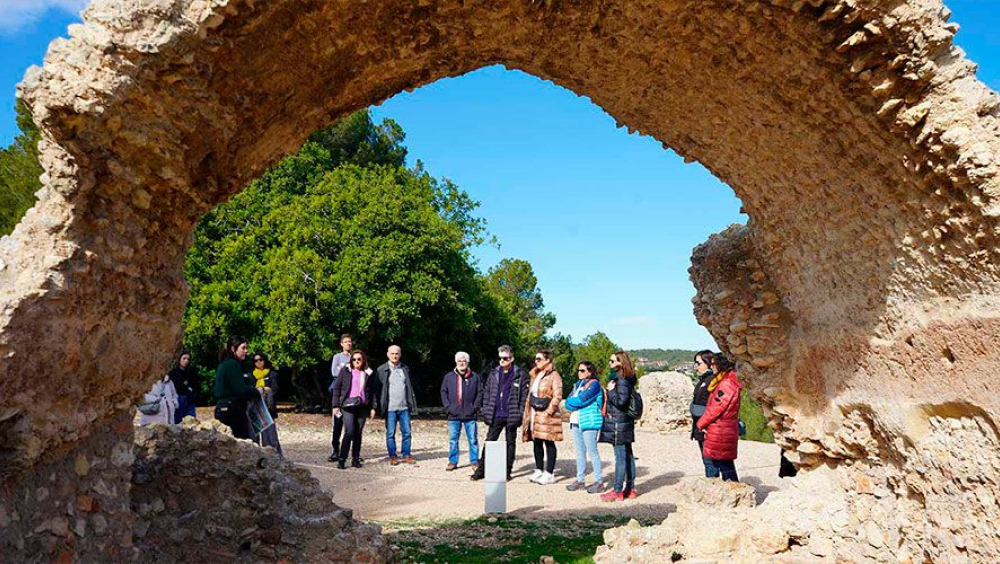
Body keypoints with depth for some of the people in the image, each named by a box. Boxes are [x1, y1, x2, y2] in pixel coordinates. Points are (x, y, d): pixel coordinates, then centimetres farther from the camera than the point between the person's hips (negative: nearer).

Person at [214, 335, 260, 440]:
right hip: (233, 411, -10)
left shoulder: (223, 364, 16)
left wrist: (252, 390, 8)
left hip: (222, 410, 10)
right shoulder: (233, 364, -12)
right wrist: (257, 392, -1)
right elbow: (241, 390, -18)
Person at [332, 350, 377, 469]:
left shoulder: (368, 374, 11)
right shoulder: (345, 371, 6)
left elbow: (372, 391, 13)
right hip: (348, 405, -3)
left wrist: (372, 407, 7)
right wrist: (336, 405, -1)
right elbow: (336, 388, 5)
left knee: (358, 433, 5)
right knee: (349, 431, -14)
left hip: (362, 406, 3)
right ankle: (342, 459, -6)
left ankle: (355, 459, 15)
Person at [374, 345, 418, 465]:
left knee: (407, 432, 3)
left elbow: (410, 387, 13)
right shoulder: (381, 370, 1)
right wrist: (378, 406, -6)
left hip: (404, 407, 3)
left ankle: (406, 456, 13)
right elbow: (377, 389, 0)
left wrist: (413, 405, 7)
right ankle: (392, 457, 12)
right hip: (390, 408, -3)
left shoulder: (405, 369, 11)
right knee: (390, 433, 2)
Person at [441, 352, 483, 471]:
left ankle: (474, 462, 13)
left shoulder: (475, 377, 2)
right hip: (453, 416, 1)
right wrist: (448, 407, -2)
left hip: (470, 416, -1)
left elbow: (480, 393, 3)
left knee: (473, 440, 4)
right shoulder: (449, 377, 6)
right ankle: (452, 461, 18)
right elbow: (443, 392, 8)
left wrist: (475, 407, -6)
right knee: (453, 440, 7)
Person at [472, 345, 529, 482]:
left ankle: (507, 471, 17)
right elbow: (486, 392, 10)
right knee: (489, 441, 3)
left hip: (511, 417, -3)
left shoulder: (520, 375, -4)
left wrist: (520, 414, -11)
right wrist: (486, 410, 2)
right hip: (495, 416, 3)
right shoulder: (494, 374, 7)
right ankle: (482, 469, 8)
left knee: (510, 443, 8)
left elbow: (525, 395, -5)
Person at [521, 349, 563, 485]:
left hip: (546, 415, -8)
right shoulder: (535, 375, 17)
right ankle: (539, 470, 20)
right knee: (537, 442, 10)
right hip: (534, 413, 8)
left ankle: (549, 474, 3)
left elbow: (557, 396, -14)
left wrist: (548, 412, -17)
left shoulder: (554, 376, -8)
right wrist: (528, 412, 13)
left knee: (549, 443, -2)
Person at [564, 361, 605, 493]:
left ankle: (599, 482, -2)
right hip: (576, 421, 8)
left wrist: (571, 401, -2)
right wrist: (576, 403, -9)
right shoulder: (578, 384, 19)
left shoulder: (594, 384, -7)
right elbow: (568, 402, 10)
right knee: (580, 452, 11)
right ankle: (580, 480, 17)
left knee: (592, 452, -7)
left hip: (589, 422, -8)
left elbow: (581, 399, -18)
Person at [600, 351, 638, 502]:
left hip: (618, 423, -10)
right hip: (625, 422, 10)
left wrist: (611, 390, -12)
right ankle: (630, 489, 18)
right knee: (628, 456, 12)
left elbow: (621, 400, -23)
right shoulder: (626, 379, 15)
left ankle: (618, 491, -2)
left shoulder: (621, 380, -15)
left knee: (620, 457, -6)